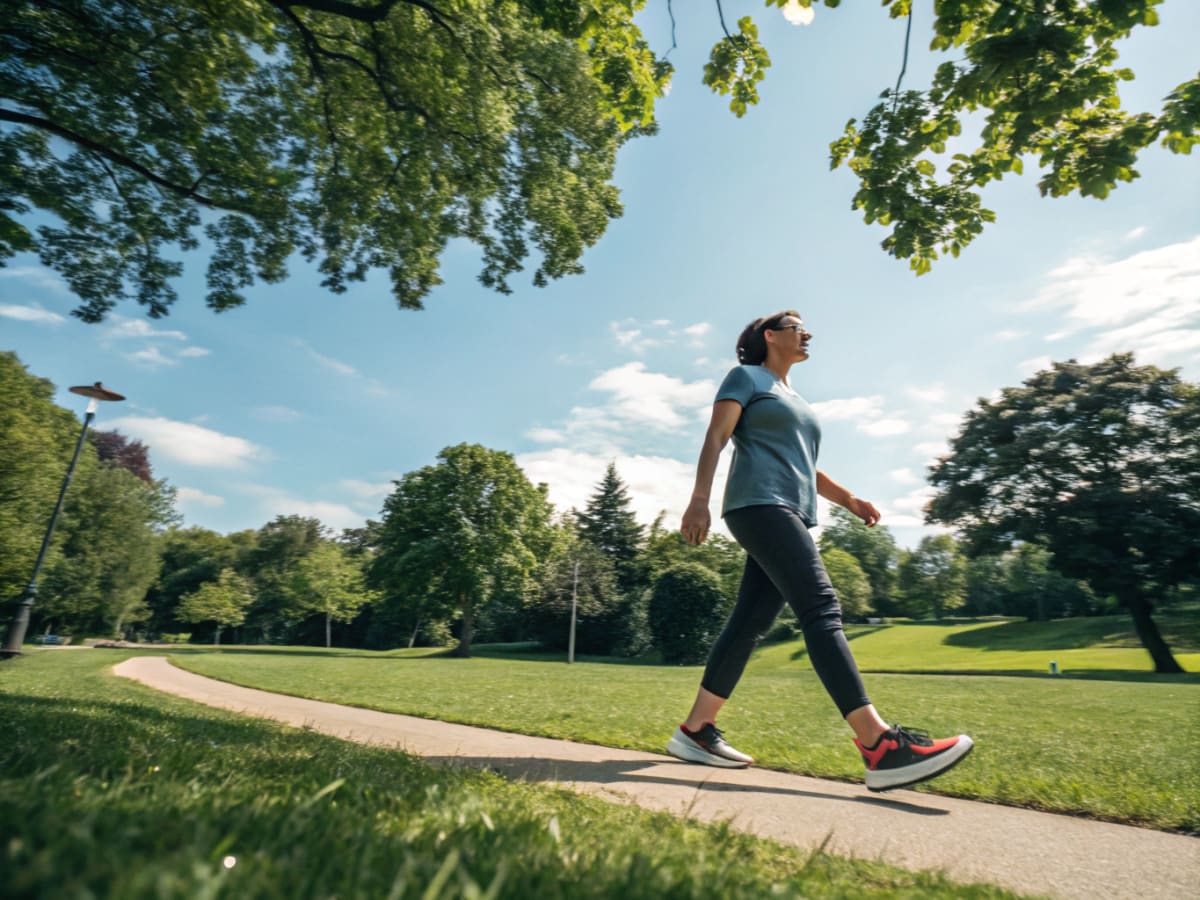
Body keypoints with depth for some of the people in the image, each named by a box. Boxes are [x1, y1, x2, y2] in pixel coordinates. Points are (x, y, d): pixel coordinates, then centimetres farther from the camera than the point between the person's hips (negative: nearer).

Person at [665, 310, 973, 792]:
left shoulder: (795, 400, 31)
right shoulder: (746, 377, 7)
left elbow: (804, 464, 32)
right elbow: (715, 438, -5)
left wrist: (849, 499, 16)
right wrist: (699, 498, -18)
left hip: (792, 514, 9)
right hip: (761, 504, -8)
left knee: (749, 624, 2)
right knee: (821, 609, -19)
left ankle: (695, 731, 7)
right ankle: (880, 745, -22)